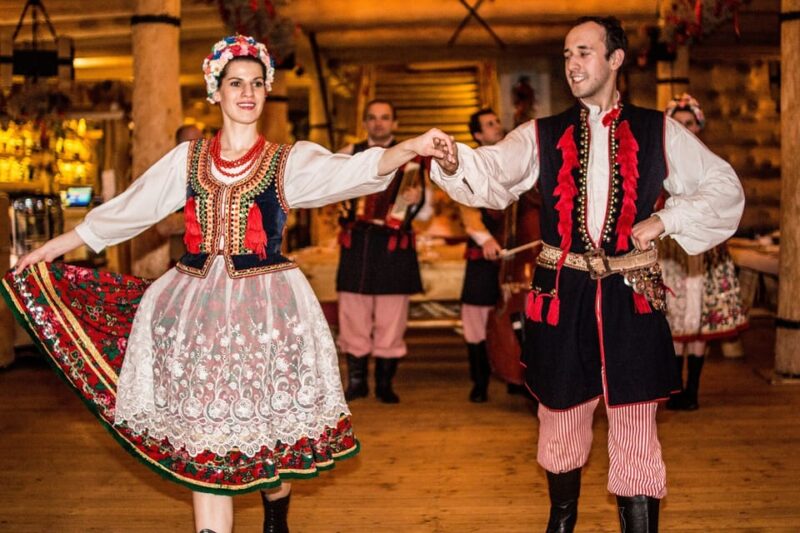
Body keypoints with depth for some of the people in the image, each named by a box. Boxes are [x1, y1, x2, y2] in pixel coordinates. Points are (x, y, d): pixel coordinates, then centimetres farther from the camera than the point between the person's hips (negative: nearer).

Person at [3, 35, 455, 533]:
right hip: (196, 308, 2)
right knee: (204, 443, 0)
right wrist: (53, 247, 21)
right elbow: (126, 210, 17)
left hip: (267, 309, -2)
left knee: (272, 432, 4)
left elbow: (353, 171, -16)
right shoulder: (187, 158, 10)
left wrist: (411, 147, -35)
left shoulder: (290, 161, 2)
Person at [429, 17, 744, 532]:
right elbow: (492, 175, -12)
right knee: (560, 418, 15)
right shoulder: (543, 136, 5)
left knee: (635, 431, 1)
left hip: (631, 299, -1)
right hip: (562, 296, 2)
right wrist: (454, 161, -34)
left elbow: (725, 188, 10)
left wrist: (665, 221, -5)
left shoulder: (658, 131, 5)